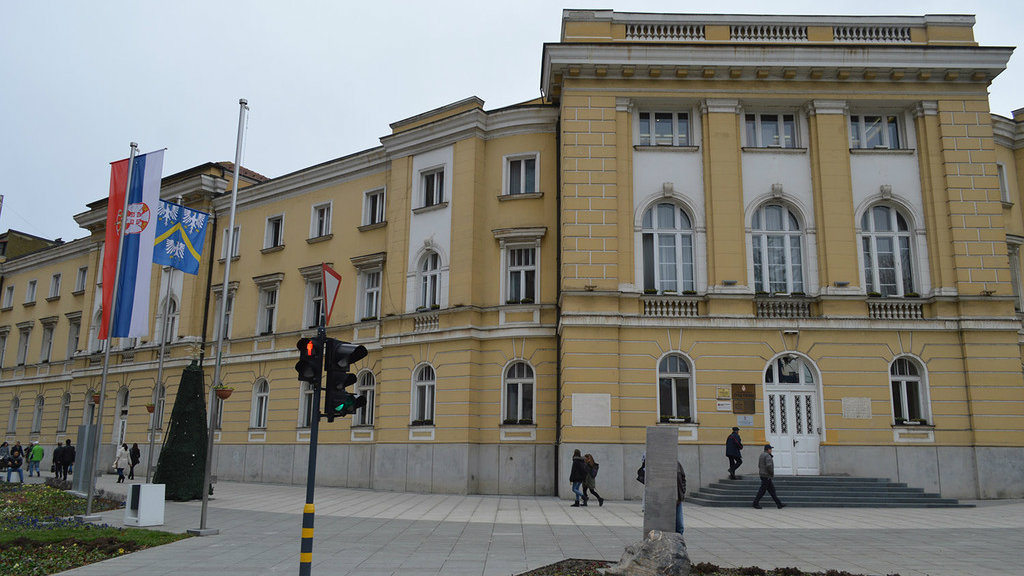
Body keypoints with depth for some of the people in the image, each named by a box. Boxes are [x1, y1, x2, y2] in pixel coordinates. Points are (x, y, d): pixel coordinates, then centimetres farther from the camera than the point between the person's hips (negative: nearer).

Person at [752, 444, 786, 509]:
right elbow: (769, 465, -28)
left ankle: (779, 504, 15)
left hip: (763, 474, 10)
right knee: (762, 490, -4)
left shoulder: (762, 455, 14)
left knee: (772, 490, 11)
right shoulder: (767, 456, -17)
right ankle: (755, 503, 1)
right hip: (767, 476, -10)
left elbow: (759, 465, 19)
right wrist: (772, 473, -14)